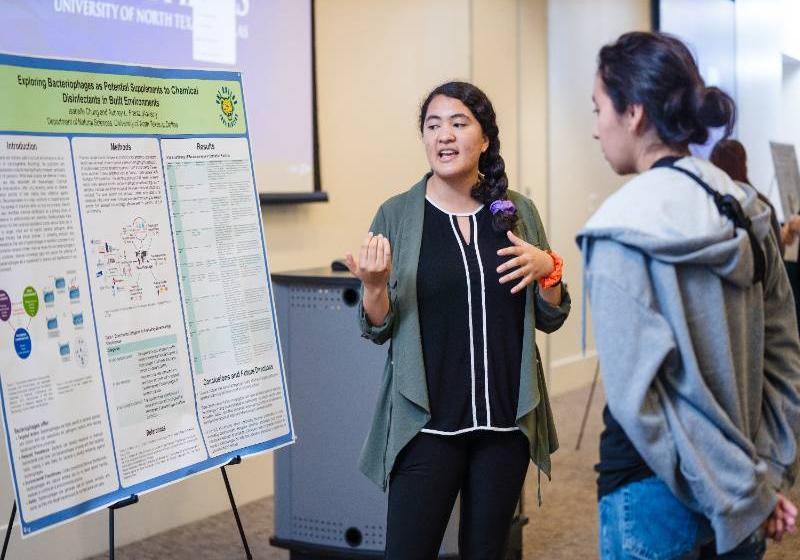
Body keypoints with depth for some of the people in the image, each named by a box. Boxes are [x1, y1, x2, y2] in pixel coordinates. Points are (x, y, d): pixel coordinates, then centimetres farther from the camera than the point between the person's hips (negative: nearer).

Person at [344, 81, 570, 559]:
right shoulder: (396, 215, -3)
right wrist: (374, 286, -21)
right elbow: (378, 330, -1)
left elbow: (551, 319, 8)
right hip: (427, 421, -2)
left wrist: (547, 269, -12)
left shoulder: (518, 211, 3)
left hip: (506, 419, 2)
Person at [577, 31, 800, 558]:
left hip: (661, 494, -6)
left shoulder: (624, 231, -17)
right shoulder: (746, 209, 2)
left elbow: (636, 394, -19)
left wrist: (744, 492, -12)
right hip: (745, 493, 6)